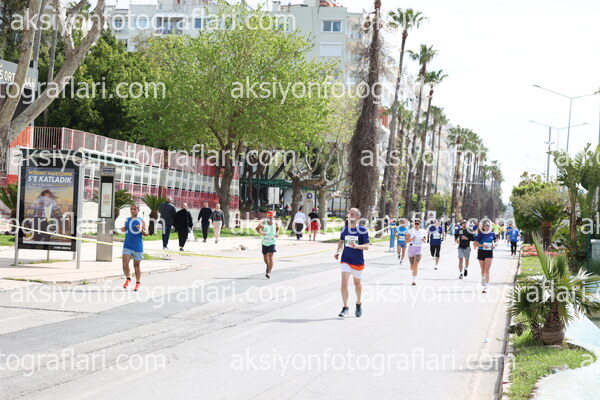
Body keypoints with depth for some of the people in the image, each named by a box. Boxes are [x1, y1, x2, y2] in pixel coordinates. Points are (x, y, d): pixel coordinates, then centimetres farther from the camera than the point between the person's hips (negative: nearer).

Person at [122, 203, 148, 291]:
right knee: (125, 263, -13)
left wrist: (141, 230, -23)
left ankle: (138, 283, 21)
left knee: (137, 265, 8)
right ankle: (128, 279, 8)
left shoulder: (141, 221, -1)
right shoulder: (127, 220, 9)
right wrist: (123, 230, 1)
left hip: (138, 247, -2)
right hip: (127, 246, 2)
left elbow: (146, 234, -3)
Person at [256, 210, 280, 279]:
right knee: (265, 257, 15)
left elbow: (278, 229, 19)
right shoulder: (263, 223, -6)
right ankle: (268, 266, 47)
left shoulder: (275, 223, -2)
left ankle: (269, 273, -17)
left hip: (272, 243, -1)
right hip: (264, 242, 2)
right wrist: (260, 233, -14)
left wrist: (277, 233, -1)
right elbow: (257, 228, 5)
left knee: (270, 257, -15)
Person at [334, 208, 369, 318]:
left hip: (358, 261, -2)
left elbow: (367, 246, -11)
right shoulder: (344, 229, 2)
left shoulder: (363, 230, -9)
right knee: (344, 283, -12)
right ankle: (345, 308, -6)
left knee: (357, 283, 15)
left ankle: (358, 304, 39)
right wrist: (338, 251, 3)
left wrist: (357, 246, -29)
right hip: (346, 260, 2)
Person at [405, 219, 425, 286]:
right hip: (411, 248, 1)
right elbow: (405, 241, -2)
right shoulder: (411, 231, 0)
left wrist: (423, 239, -4)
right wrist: (411, 239, -20)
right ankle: (413, 272, 46)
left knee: (416, 265, -18)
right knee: (412, 266, 9)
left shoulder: (422, 232, 5)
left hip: (419, 249, -1)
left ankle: (414, 280, -16)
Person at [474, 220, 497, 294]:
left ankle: (486, 287, -11)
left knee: (487, 270, -11)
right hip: (481, 252, 0)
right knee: (483, 270, 12)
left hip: (489, 252, 0)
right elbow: (474, 243, -9)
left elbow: (495, 240, 21)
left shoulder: (492, 234, 1)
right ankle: (482, 278, 48)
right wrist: (482, 245, -23)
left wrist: (494, 245, 1)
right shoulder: (480, 234, -7)